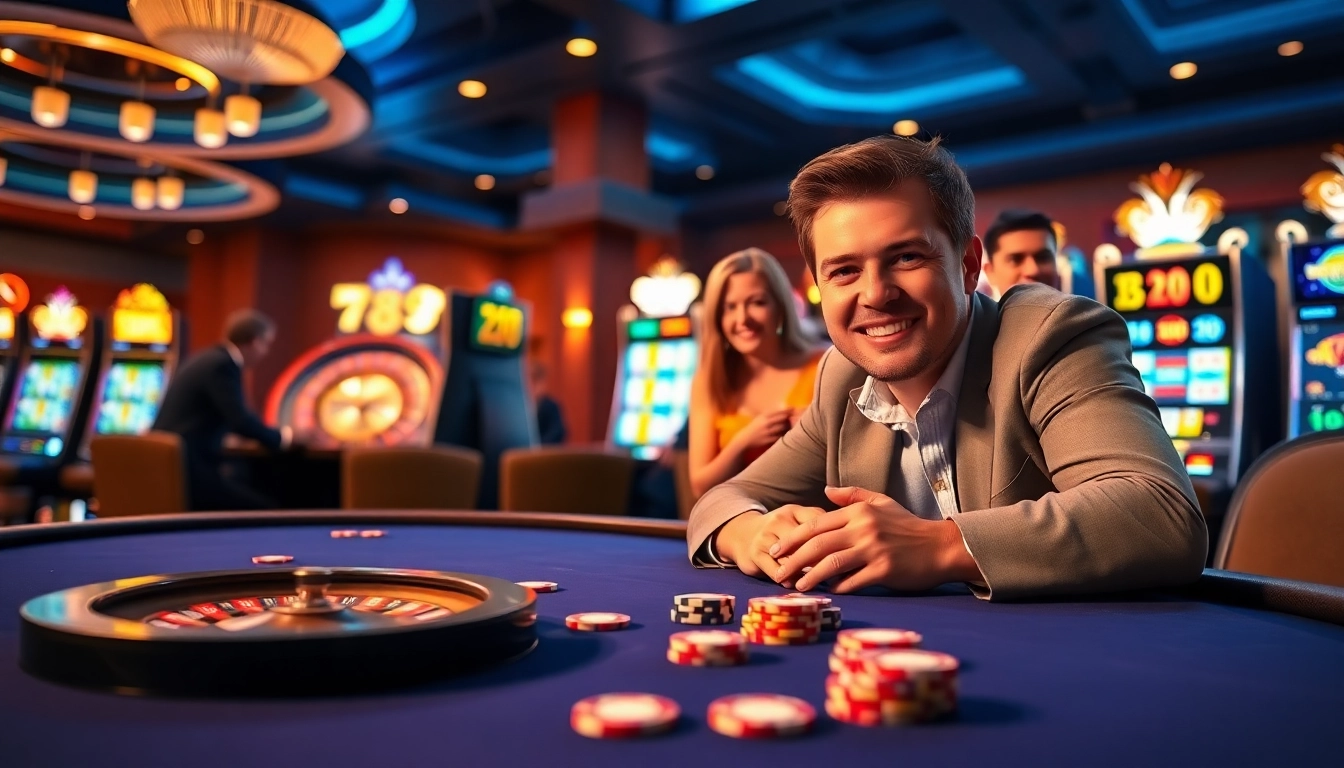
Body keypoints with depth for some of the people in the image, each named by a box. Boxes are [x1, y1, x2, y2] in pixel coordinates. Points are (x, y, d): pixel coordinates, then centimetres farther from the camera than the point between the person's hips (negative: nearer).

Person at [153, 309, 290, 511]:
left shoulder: (207, 359, 16)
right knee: (265, 511, -9)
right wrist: (281, 437, -5)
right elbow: (240, 420, -20)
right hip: (187, 469, -10)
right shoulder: (222, 365, -13)